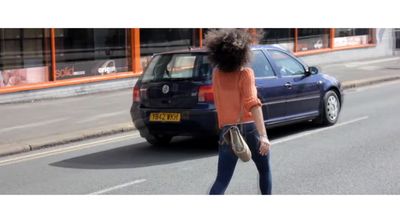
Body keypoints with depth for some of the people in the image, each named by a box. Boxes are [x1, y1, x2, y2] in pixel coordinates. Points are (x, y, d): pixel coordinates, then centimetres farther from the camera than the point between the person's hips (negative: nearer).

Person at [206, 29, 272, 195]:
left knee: (222, 180, 0)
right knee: (264, 171, 21)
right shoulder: (246, 73, -11)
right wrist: (263, 136, -30)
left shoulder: (217, 74, 5)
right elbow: (253, 105, -23)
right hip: (250, 129, -3)